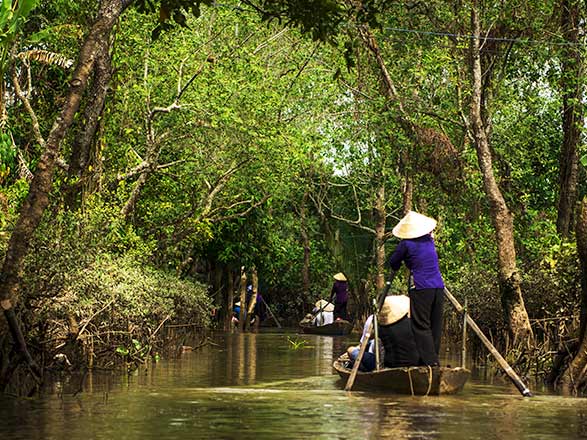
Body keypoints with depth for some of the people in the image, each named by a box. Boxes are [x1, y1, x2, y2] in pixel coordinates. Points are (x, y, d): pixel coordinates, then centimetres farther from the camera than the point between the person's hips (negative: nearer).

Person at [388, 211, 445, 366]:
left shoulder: (406, 244, -4)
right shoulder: (429, 241, 13)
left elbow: (393, 263, 8)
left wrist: (399, 265, 26)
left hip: (421, 289, -6)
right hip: (438, 288, 6)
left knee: (421, 327, -4)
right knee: (435, 327, 9)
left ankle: (430, 361, -11)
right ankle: (434, 360, 12)